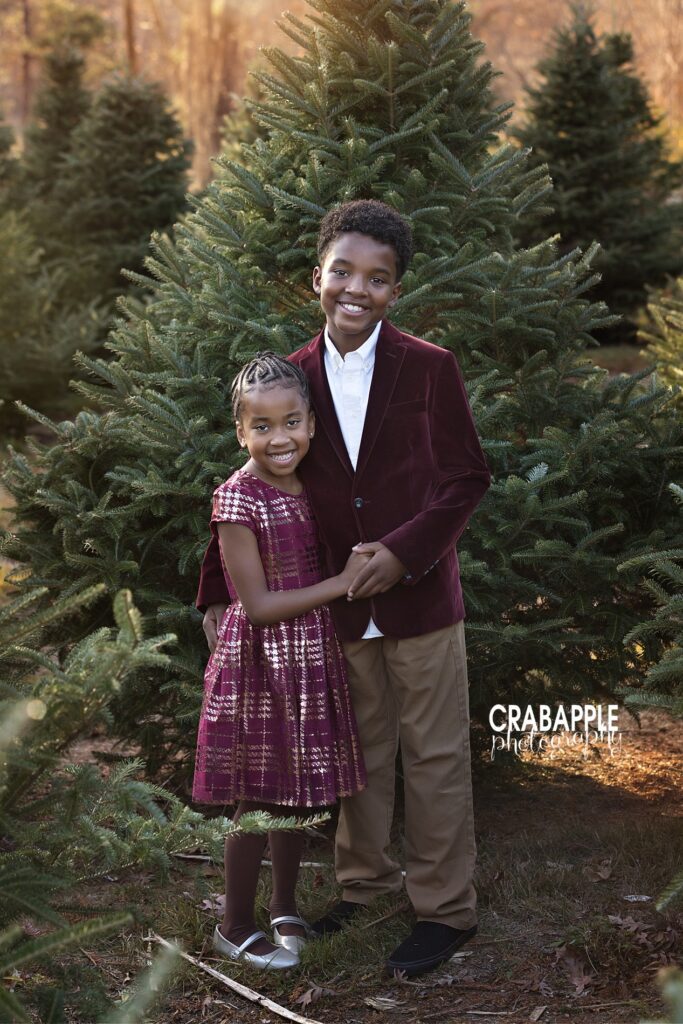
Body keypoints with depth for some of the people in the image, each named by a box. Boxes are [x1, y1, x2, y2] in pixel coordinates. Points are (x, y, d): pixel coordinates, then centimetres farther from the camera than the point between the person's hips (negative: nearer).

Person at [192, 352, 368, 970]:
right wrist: (342, 583, -18)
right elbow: (258, 605, -20)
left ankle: (286, 909, 35)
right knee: (259, 799, 5)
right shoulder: (238, 500, -18)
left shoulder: (313, 487, 3)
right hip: (261, 662, -6)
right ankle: (236, 927, 22)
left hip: (313, 658, 6)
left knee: (296, 792, 17)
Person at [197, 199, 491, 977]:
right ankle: (363, 878, 36)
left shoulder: (429, 368, -9)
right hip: (340, 608, 3)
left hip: (420, 599, -3)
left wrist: (405, 550, -19)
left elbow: (467, 476, -6)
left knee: (434, 757, 7)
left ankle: (445, 907, 21)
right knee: (358, 752, 18)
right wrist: (218, 591, 4)